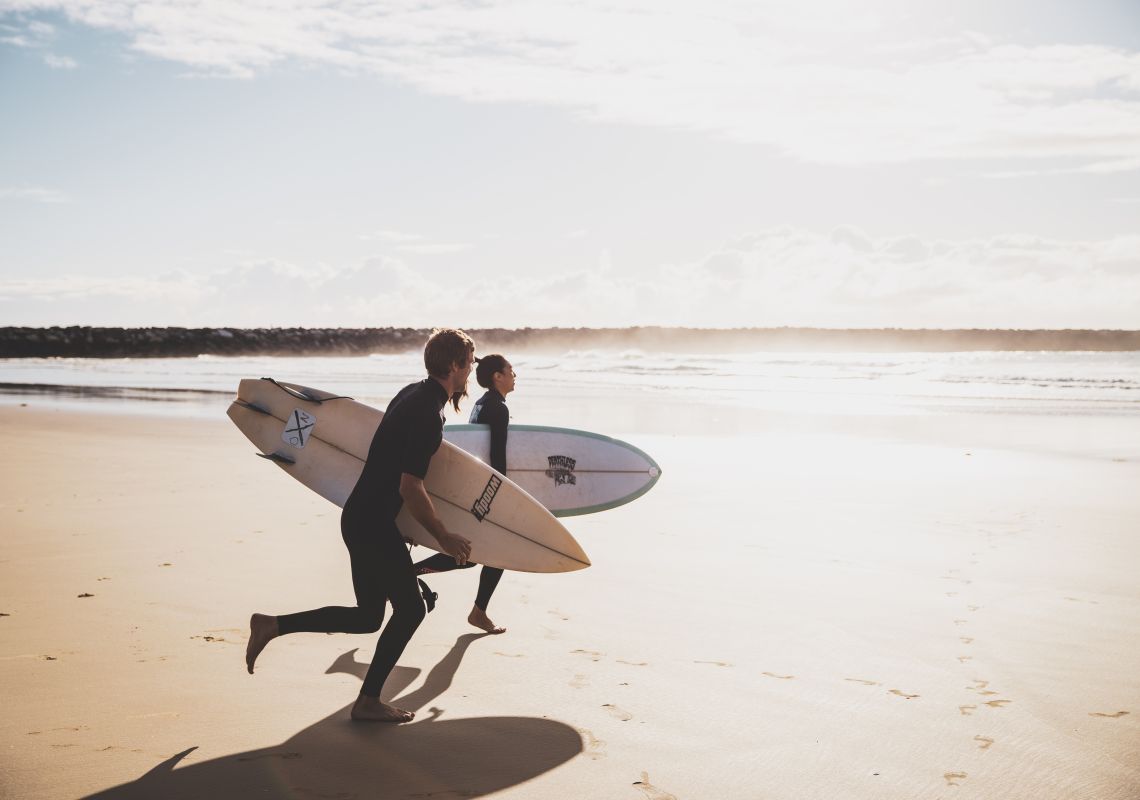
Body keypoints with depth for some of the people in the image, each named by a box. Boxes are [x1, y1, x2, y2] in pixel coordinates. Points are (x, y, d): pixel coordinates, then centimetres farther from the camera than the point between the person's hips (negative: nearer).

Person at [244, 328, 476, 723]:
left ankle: (272, 625, 13)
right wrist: (443, 537, -14)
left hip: (359, 516, 10)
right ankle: (369, 701, 11)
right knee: (409, 608, 4)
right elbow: (409, 487, -23)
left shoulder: (413, 393, 10)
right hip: (374, 523, -10)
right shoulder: (428, 413, -20)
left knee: (367, 617, 15)